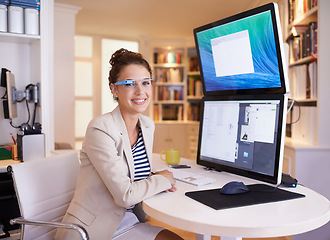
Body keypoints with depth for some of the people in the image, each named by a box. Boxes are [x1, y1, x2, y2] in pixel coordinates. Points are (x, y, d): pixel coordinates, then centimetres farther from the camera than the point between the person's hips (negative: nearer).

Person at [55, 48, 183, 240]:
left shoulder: (148, 126, 4)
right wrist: (163, 180, -9)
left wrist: (154, 181, -3)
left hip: (126, 222, 7)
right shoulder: (100, 129, -20)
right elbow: (125, 195, -23)